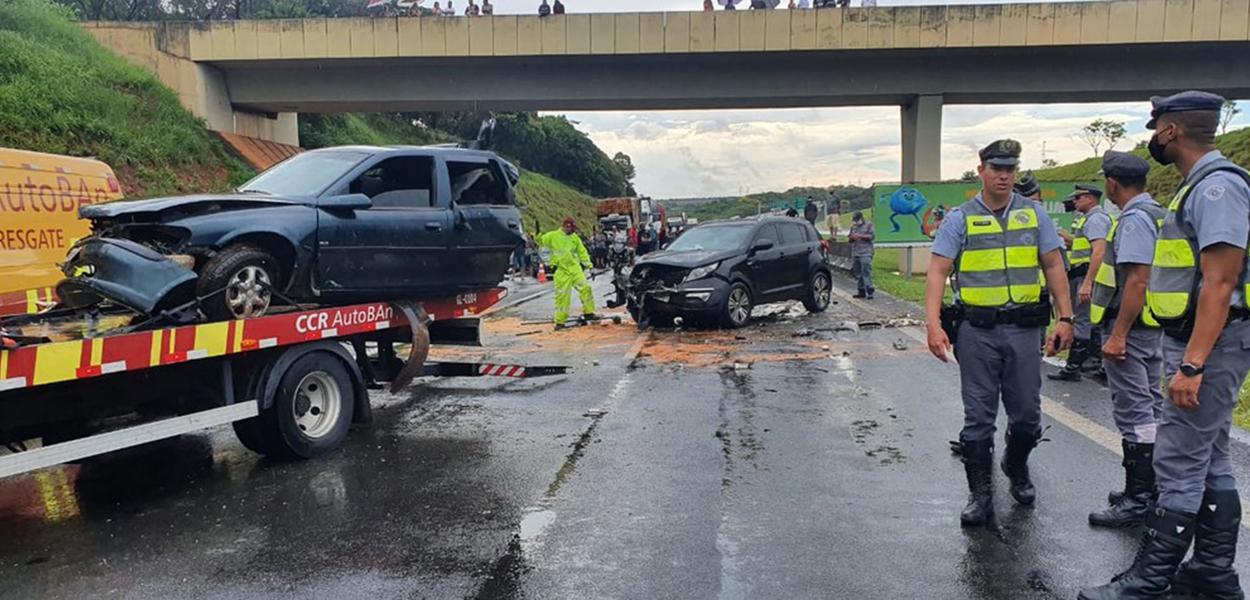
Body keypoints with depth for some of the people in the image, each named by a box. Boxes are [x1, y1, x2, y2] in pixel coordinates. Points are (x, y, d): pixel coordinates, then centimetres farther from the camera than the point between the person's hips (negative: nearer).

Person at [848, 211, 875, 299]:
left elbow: (872, 236, -6)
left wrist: (860, 236, -12)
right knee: (857, 273, 4)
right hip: (855, 253, 6)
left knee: (866, 272, -13)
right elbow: (851, 240, 23)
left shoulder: (868, 225, 4)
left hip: (865, 253, -6)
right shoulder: (853, 227, 19)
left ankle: (870, 291, -13)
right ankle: (861, 291, 10)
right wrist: (850, 237, -1)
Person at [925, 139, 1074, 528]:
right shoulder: (960, 218, 0)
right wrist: (933, 324, -17)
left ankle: (1016, 468, 39)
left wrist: (1066, 318, 2)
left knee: (1027, 415, 10)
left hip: (1024, 328, 2)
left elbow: (1053, 266, 10)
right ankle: (980, 494, 14)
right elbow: (938, 272, -6)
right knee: (979, 417, 3)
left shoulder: (1034, 214, 9)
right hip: (977, 330, -2)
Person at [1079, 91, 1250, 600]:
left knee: (1179, 466, -6)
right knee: (1209, 462, 16)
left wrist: (1191, 365, -26)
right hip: (1198, 343, 11)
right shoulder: (1202, 184, 15)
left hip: (1207, 347, -11)